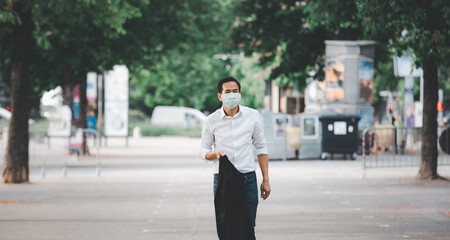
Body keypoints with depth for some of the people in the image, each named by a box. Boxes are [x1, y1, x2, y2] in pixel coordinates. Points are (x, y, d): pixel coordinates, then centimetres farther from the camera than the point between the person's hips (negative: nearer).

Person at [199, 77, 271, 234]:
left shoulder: (253, 116, 3)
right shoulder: (211, 121, 0)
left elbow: (261, 148, 9)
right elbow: (203, 151, 9)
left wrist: (265, 180, 5)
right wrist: (215, 154, -15)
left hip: (248, 180, 0)